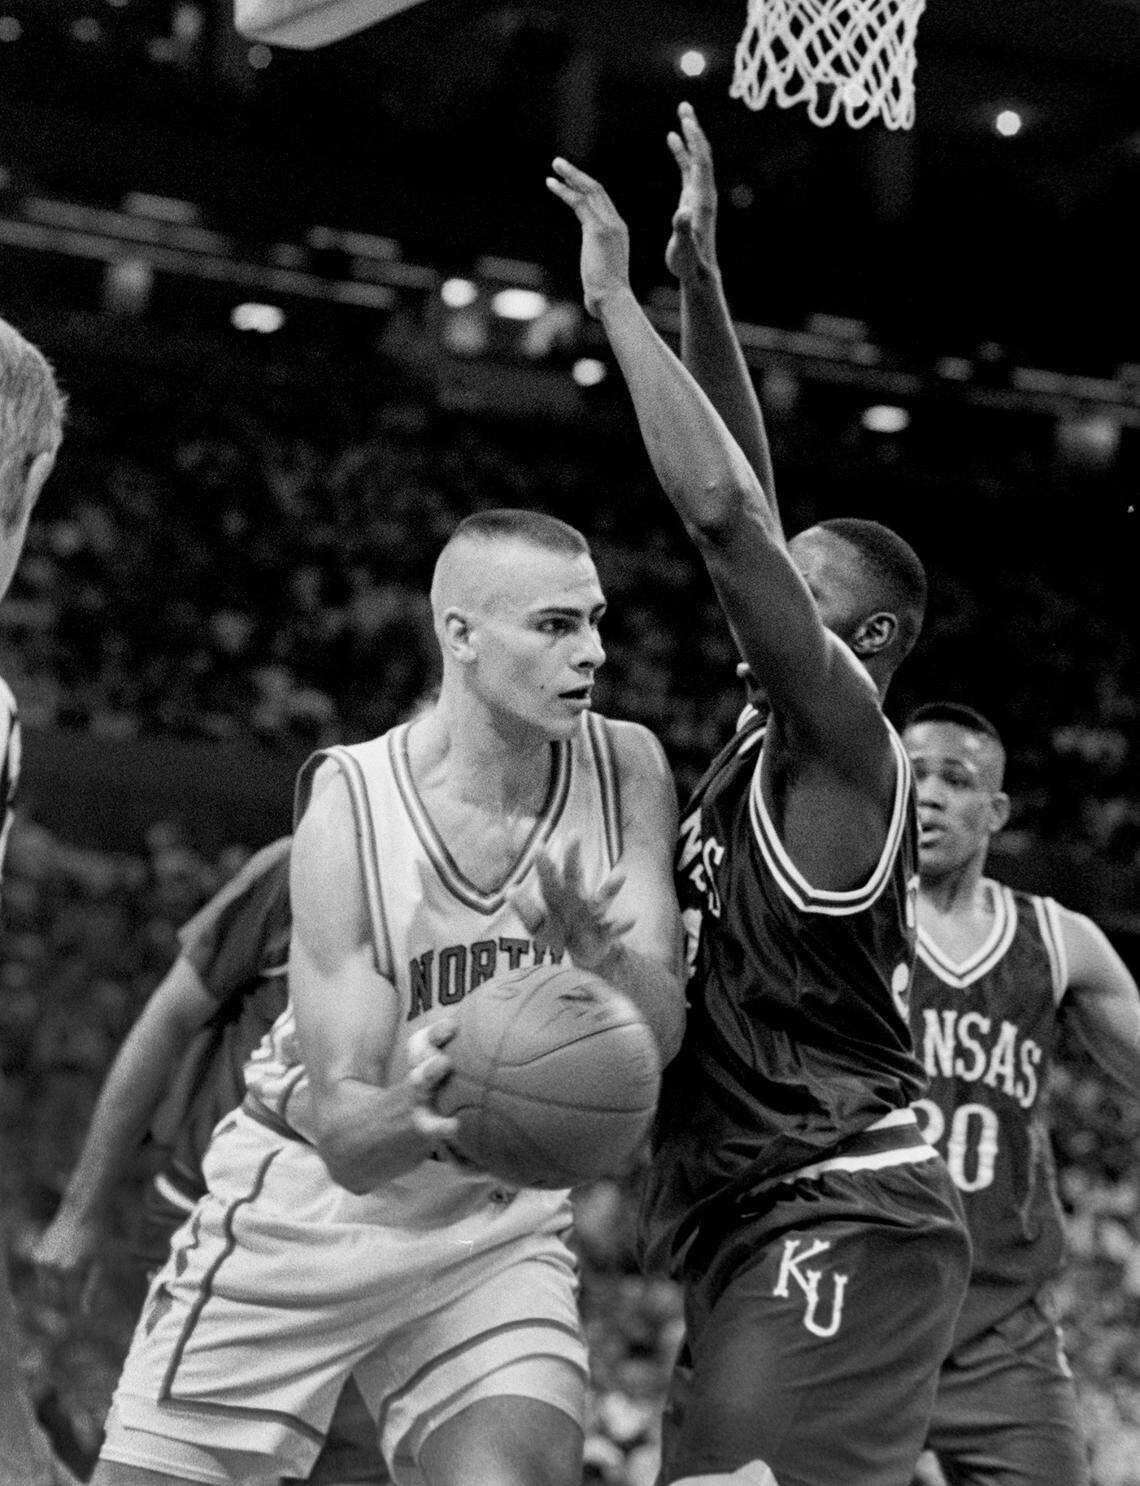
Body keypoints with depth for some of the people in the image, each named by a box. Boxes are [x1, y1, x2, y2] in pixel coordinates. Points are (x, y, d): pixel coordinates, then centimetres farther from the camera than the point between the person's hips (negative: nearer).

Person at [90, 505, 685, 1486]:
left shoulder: (626, 771, -9)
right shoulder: (350, 806, -19)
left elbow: (663, 1029, -13)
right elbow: (343, 1136, -21)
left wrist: (597, 953, -35)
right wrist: (416, 1113, -45)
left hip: (499, 1222, 2)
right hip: (307, 1204, -2)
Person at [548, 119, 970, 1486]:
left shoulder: (843, 742, -8)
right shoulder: (771, 745, 17)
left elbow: (724, 512, -21)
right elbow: (744, 515, 21)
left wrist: (616, 301, -13)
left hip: (840, 1221, -10)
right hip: (756, 1231, 10)